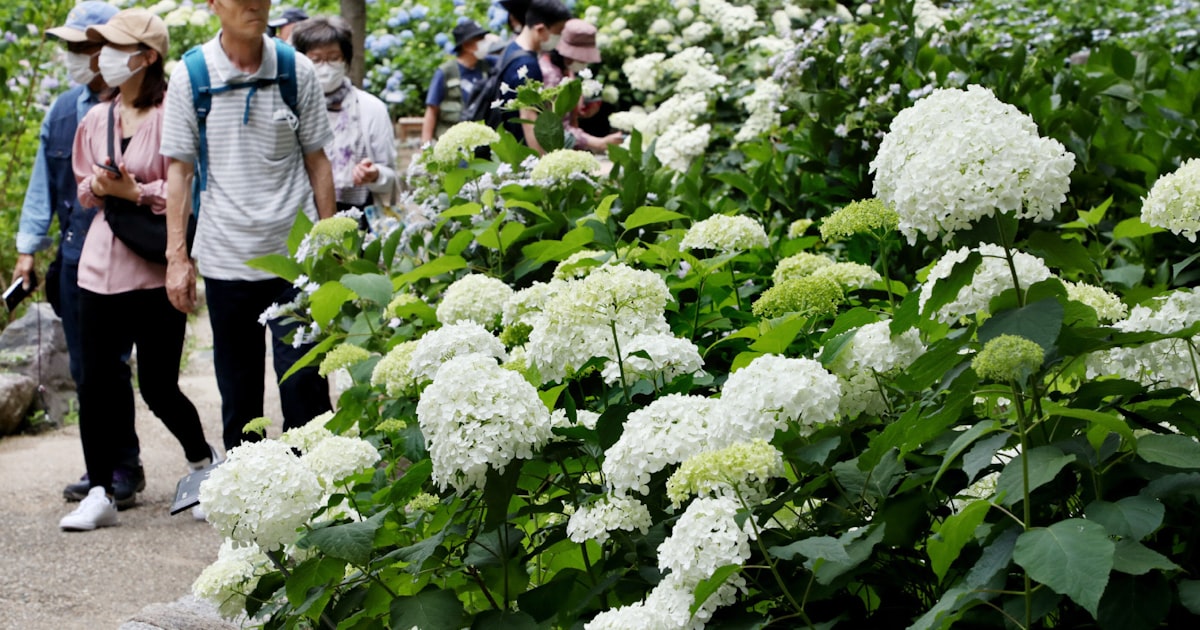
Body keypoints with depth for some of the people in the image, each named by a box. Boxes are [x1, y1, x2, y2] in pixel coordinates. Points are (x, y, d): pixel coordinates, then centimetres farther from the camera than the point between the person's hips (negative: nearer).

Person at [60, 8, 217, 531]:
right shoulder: (95, 119, 11)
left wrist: (135, 191, -19)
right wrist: (97, 186, -2)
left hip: (155, 269, -5)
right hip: (100, 266, 6)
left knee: (157, 387, 2)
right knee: (95, 383, 1)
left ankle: (204, 464, 27)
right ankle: (100, 494, 10)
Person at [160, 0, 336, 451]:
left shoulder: (297, 71, 0)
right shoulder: (190, 76, -1)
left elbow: (317, 161, 7)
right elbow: (179, 169, 3)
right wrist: (176, 254, -1)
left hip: (294, 254, 0)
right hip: (225, 258, 1)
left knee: (303, 384, -4)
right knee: (237, 393, 10)